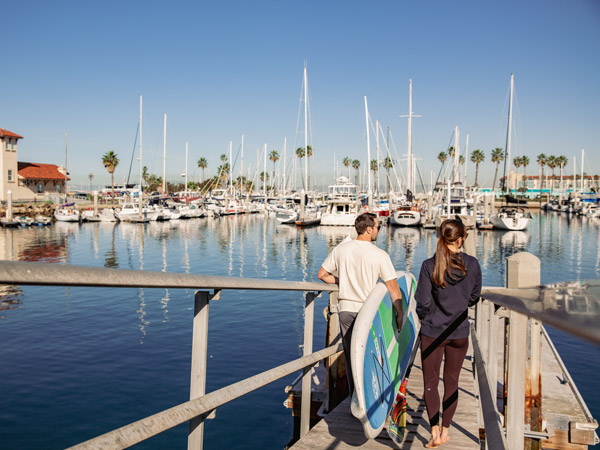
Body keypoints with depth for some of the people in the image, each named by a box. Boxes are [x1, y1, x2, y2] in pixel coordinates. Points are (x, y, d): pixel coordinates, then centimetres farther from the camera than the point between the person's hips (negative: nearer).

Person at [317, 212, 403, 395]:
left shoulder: (341, 249, 0)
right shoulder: (380, 255, -11)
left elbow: (322, 274, 7)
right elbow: (393, 288, -10)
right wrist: (400, 314, -2)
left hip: (345, 309, 3)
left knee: (350, 357, 12)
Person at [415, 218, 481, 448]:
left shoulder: (429, 265, -14)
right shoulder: (472, 264, -7)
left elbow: (423, 302, -12)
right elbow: (474, 297, 5)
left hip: (432, 332, -2)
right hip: (460, 332, 2)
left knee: (430, 381, 10)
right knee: (451, 381, 16)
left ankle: (435, 430, 0)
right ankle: (445, 430, 26)